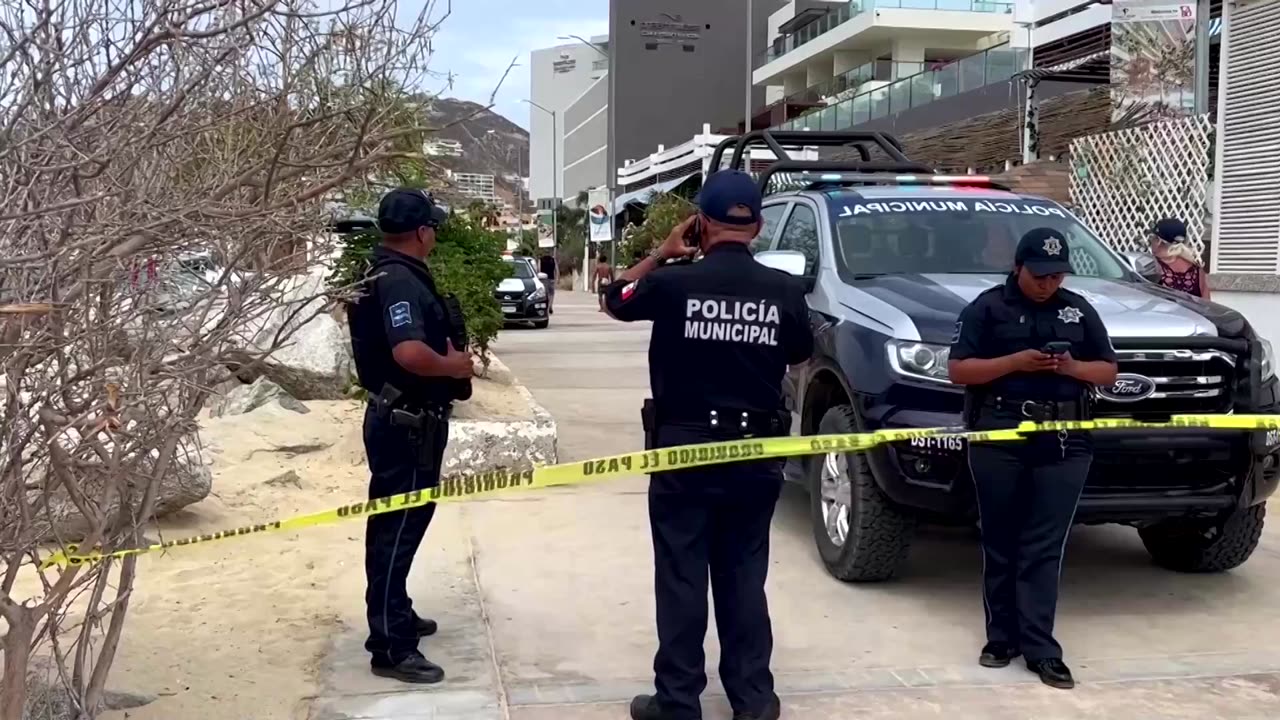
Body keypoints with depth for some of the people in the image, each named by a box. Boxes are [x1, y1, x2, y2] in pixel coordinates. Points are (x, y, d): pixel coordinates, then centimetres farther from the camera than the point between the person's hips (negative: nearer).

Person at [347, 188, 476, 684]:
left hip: (408, 421, 11)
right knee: (397, 529, -5)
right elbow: (410, 354, -35)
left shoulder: (395, 275, 12)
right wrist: (455, 365, -18)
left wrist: (449, 351, 9)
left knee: (400, 524, 21)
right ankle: (390, 647, 2)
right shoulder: (399, 281, -22)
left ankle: (397, 614, 37)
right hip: (405, 425, -11)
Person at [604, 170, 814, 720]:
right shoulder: (784, 290, -5)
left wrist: (661, 254, 15)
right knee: (744, 578, 13)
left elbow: (615, 300, 9)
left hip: (685, 448, -3)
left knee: (682, 581, 4)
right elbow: (800, 355, 13)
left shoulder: (674, 283, -12)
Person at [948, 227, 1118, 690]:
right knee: (1001, 545, 5)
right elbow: (958, 370, -2)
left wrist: (1072, 367, -6)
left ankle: (1040, 647, 0)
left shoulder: (1079, 311, 13)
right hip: (998, 439, -2)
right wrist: (1016, 362, -15)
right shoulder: (988, 307, 3)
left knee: (1045, 549, -1)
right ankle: (1001, 636, 15)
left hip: (1064, 445, 2)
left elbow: (1108, 371, 16)